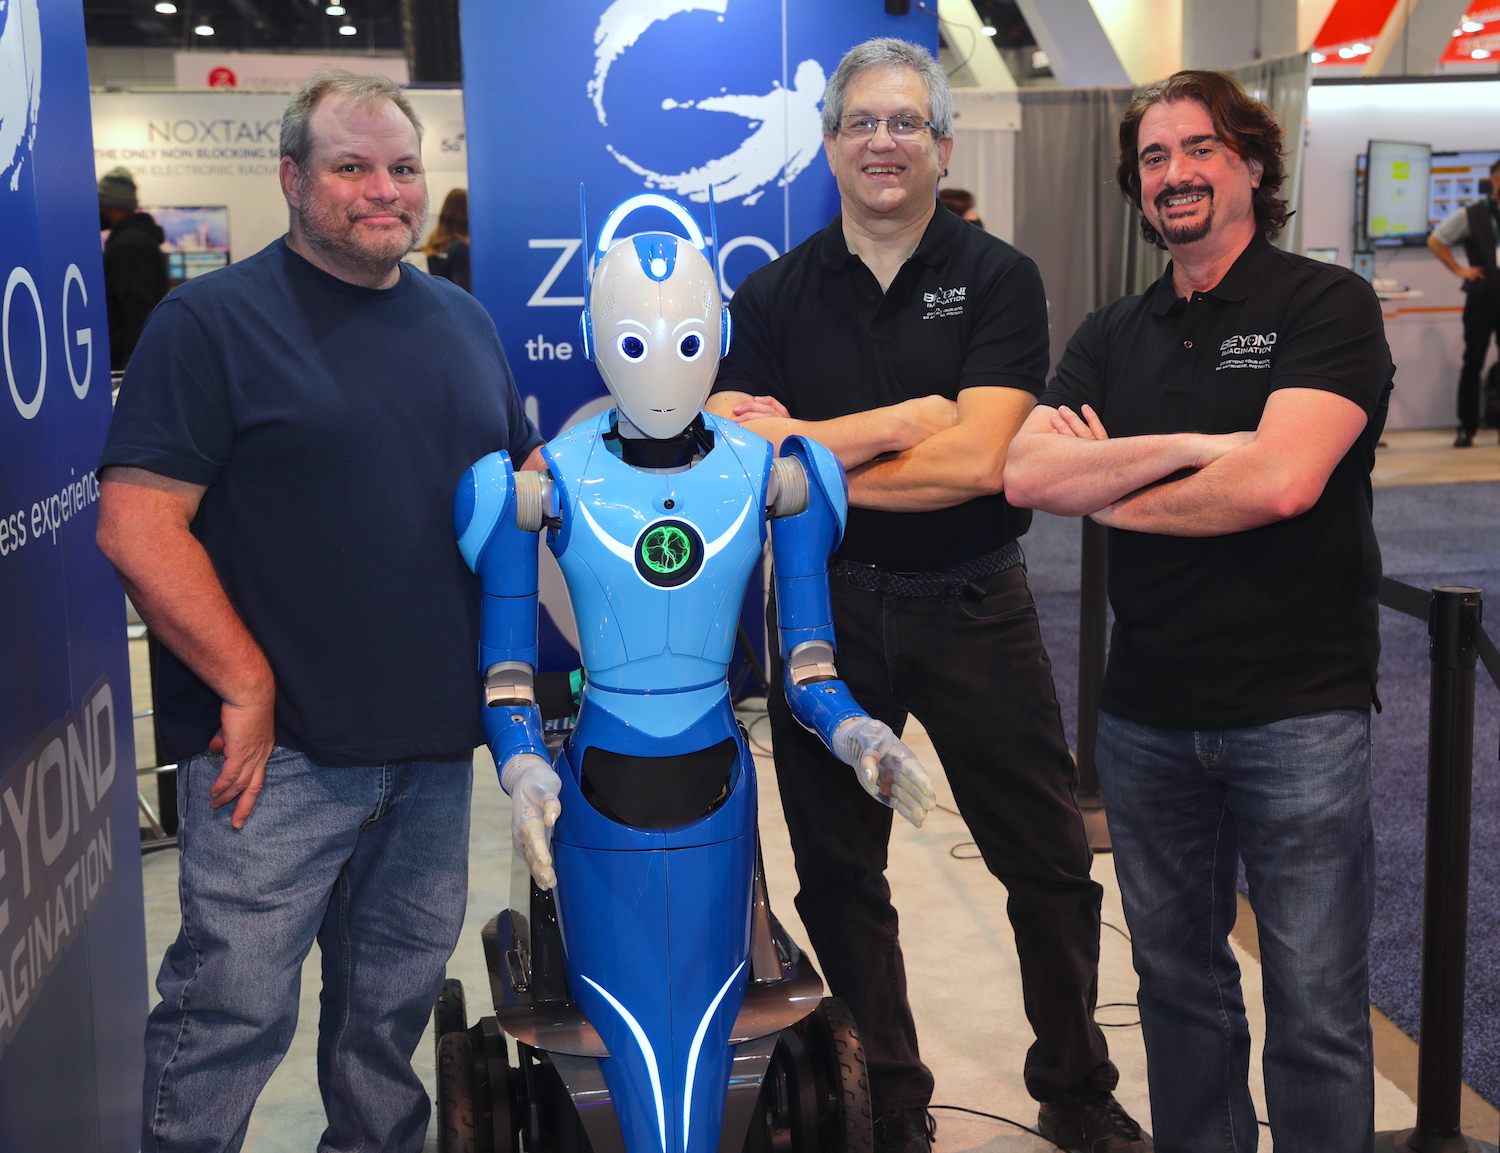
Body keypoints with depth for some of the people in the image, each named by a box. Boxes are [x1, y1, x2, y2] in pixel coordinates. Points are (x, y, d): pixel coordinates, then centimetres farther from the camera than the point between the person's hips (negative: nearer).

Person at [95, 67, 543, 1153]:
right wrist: (245, 686, -16)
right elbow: (136, 526, -14)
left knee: (396, 996, 19)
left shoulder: (462, 320, 13)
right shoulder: (213, 320, -7)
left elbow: (528, 482, 22)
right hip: (277, 745, -6)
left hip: (435, 739, 6)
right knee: (234, 1006, -1)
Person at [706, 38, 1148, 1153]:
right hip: (827, 607, 2)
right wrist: (906, 417, -18)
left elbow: (980, 461, -16)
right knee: (839, 874, 12)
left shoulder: (997, 278, -3)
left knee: (1050, 864, 8)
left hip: (973, 604, -1)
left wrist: (804, 455, -14)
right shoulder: (772, 296, 3)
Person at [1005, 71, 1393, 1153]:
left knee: (1317, 1010, 4)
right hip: (1147, 713, 5)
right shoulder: (1114, 336, 10)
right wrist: (1193, 448, -16)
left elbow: (1279, 481, -21)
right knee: (1178, 981, 18)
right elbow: (1026, 475, -6)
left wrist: (1106, 488, -7)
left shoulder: (1328, 304, -5)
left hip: (1299, 709, -5)